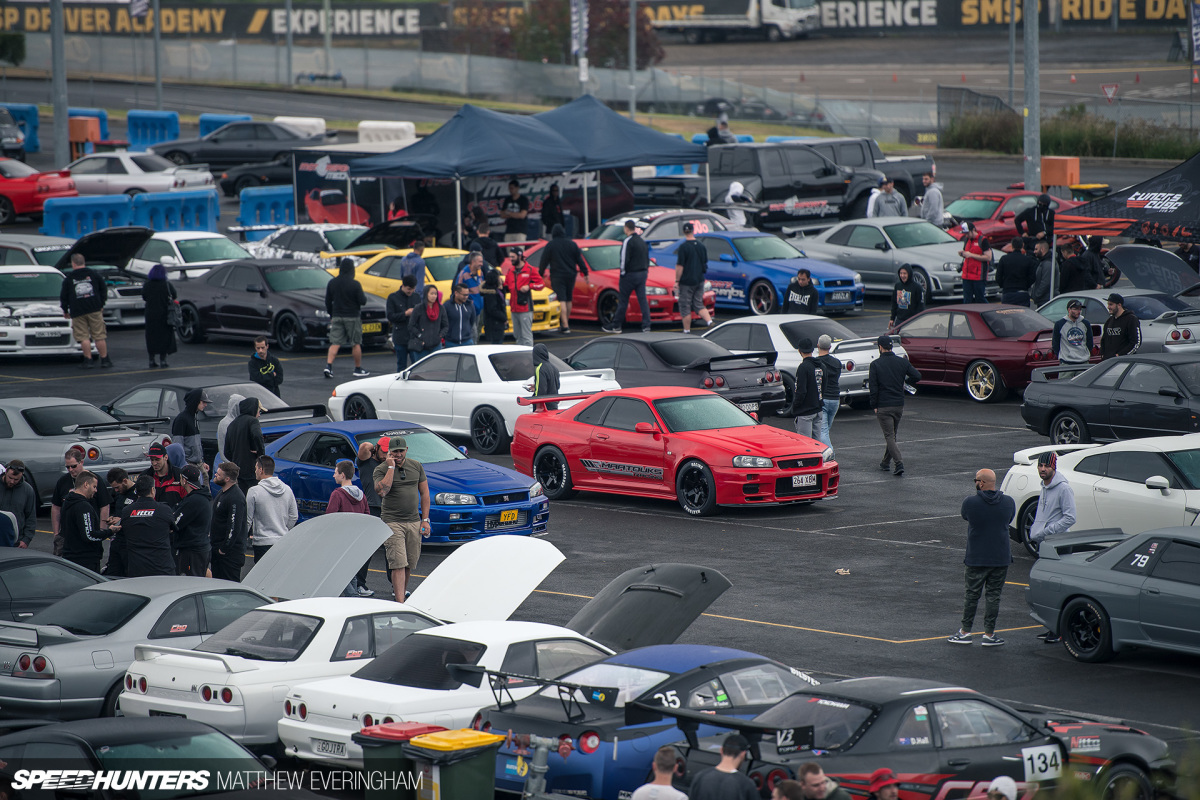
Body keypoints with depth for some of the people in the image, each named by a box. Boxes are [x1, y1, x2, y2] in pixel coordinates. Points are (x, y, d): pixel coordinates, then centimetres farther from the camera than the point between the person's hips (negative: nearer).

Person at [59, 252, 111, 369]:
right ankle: (104, 359, 5)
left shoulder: (68, 279, 1)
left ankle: (88, 360, -5)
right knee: (100, 336, 4)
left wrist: (65, 311, 19)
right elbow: (103, 290, 11)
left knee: (84, 337, 0)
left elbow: (63, 297, 5)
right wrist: (101, 305, 21)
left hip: (78, 312, -1)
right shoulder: (94, 274, 5)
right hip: (95, 310, 1)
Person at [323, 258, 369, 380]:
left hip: (337, 317, 3)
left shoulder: (332, 283, 1)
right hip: (352, 317, -3)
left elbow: (327, 302, 7)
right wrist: (363, 296, 11)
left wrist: (331, 315, 18)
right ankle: (358, 369, 15)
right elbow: (362, 301, -11)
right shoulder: (355, 284, -14)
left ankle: (328, 365, -15)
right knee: (356, 343, 8)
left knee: (335, 343, 2)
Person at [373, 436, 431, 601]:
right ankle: (400, 603, -17)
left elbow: (424, 493, 13)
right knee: (398, 564, -13)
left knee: (410, 564, 8)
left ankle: (402, 592, 27)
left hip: (414, 522, 4)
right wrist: (391, 467, -18)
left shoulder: (416, 466, 9)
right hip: (392, 522, -4)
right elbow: (382, 491, -22)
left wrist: (425, 520, 7)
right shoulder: (381, 470, -3)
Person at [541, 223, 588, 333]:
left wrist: (541, 273, 9)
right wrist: (585, 273, 13)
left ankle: (565, 326, -17)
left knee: (561, 300, -9)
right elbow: (579, 260, 8)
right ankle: (566, 323, 26)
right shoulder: (572, 244, 5)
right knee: (568, 300, 16)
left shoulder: (550, 245, -5)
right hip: (571, 275, 4)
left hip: (557, 276, -4)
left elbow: (544, 261, -2)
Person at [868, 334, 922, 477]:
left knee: (889, 436, -4)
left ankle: (899, 463, -20)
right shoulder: (902, 362, 1)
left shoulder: (875, 364, -8)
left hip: (883, 406, -4)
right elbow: (917, 376, -5)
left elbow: (873, 387, -9)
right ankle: (886, 462, 32)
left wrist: (874, 405, -1)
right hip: (899, 405, 4)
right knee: (892, 434, 20)